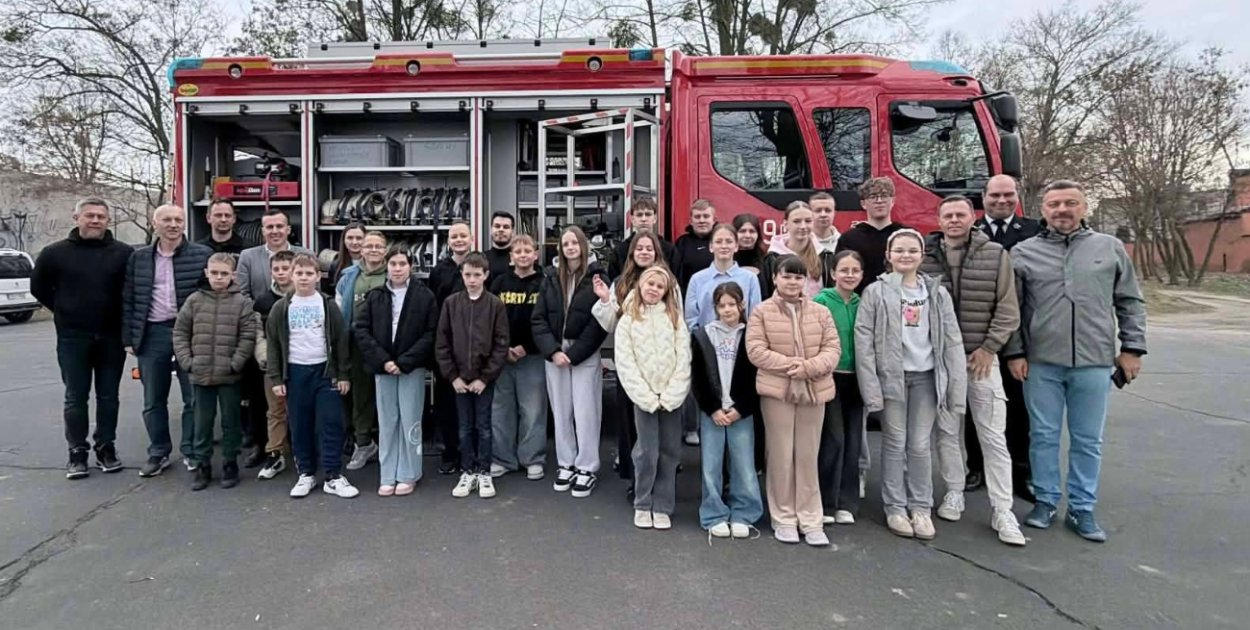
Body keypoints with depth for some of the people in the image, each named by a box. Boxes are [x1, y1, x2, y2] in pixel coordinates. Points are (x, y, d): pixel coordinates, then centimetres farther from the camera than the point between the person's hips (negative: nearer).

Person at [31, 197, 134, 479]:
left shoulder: (124, 253, -2)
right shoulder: (55, 253, 0)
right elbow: (38, 287, 11)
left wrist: (123, 317, 1)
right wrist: (64, 311, 7)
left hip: (111, 337, 0)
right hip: (72, 338, 0)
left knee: (108, 396, 8)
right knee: (76, 398, 5)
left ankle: (106, 448, 20)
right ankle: (77, 453, 14)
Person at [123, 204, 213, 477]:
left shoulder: (203, 255, -4)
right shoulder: (138, 258, 8)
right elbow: (128, 300, 10)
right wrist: (129, 338, 4)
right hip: (153, 334, 4)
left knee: (194, 398, 4)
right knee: (153, 401, 11)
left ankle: (191, 452, 18)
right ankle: (158, 453, 24)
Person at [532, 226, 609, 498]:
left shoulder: (596, 277, -4)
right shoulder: (551, 279, 9)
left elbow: (599, 322, -10)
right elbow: (538, 319, 4)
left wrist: (573, 354, -12)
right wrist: (553, 351, -10)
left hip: (585, 356, -4)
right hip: (554, 354, 4)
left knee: (585, 412, 1)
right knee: (561, 412, 10)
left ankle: (587, 468, 12)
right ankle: (566, 464, 22)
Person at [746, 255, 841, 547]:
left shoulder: (820, 312, 7)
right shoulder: (762, 312, -1)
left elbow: (832, 349, 1)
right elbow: (756, 351, -8)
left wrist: (808, 367, -17)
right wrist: (788, 364, -19)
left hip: (813, 391, 2)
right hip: (776, 391, -2)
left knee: (808, 457, 9)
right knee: (781, 456, 6)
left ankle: (811, 520, 20)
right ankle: (784, 518, 19)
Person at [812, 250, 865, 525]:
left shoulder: (862, 303, 7)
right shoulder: (821, 301, -8)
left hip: (855, 378, 5)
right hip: (829, 377, -5)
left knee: (853, 442, 8)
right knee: (833, 439, -5)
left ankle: (846, 503, 20)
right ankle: (825, 503, 9)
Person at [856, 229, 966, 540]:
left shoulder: (937, 292, 6)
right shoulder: (876, 292, -3)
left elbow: (952, 340, 4)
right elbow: (863, 340, -7)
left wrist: (956, 386, -2)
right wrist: (871, 386, -13)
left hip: (926, 376, 2)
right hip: (891, 376, -2)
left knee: (920, 445, 8)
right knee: (895, 443, 6)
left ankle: (921, 508, 22)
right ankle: (895, 508, 18)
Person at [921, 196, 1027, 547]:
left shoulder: (995, 255, 1)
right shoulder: (924, 256, 1)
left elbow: (1007, 310, 0)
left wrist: (988, 348, -7)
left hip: (981, 358, 0)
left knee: (993, 436, 2)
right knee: (947, 430, 10)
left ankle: (1002, 511, 10)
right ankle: (954, 492, 26)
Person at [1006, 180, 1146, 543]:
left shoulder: (1110, 248, 7)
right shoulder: (1024, 253, 3)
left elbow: (1130, 302, 10)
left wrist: (1132, 348, 4)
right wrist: (1015, 353, -1)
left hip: (1094, 363, 1)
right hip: (1040, 363, -1)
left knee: (1088, 441, 10)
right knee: (1043, 436, 8)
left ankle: (1082, 509, 22)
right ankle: (1045, 501, 23)